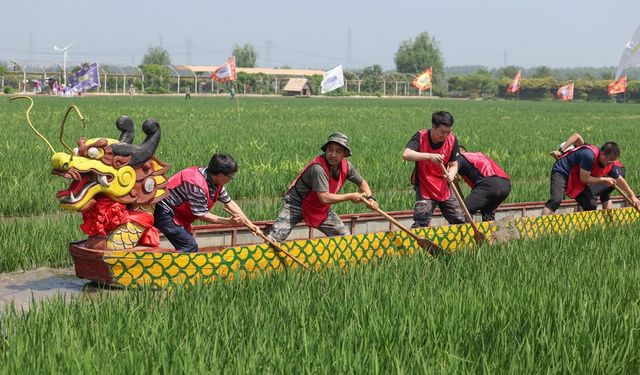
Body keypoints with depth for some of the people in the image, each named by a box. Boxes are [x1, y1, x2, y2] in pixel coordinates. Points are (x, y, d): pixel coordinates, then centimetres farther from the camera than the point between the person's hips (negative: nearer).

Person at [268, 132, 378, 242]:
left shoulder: (346, 166, -8)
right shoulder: (318, 167, -31)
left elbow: (362, 183, 11)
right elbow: (324, 198, -35)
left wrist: (370, 198, -7)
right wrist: (350, 196, -24)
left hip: (321, 209, 7)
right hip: (297, 204, -7)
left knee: (344, 236, 8)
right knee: (276, 237, -21)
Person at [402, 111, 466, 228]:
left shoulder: (452, 139, -5)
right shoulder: (420, 137, -16)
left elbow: (454, 165, 1)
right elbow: (406, 154, -33)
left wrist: (451, 174, -23)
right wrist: (429, 156, -43)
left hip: (444, 189, 4)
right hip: (425, 189, -4)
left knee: (460, 221, 9)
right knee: (421, 223, -17)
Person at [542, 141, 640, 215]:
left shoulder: (609, 165, -6)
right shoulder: (590, 155, -32)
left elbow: (619, 179, 12)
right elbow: (584, 179, -27)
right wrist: (603, 180, -15)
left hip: (577, 179, 9)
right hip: (562, 172, -9)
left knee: (591, 205, 0)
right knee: (556, 200, -30)